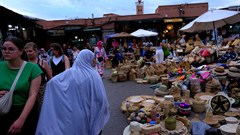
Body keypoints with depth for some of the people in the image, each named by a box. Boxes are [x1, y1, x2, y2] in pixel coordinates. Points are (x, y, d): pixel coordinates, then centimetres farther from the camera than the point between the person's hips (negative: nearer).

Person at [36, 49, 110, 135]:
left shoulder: (69, 73, -5)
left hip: (73, 114, 2)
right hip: (90, 115, -2)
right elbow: (101, 98, -15)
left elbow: (52, 82, -6)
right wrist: (105, 109, 3)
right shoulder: (94, 75, -12)